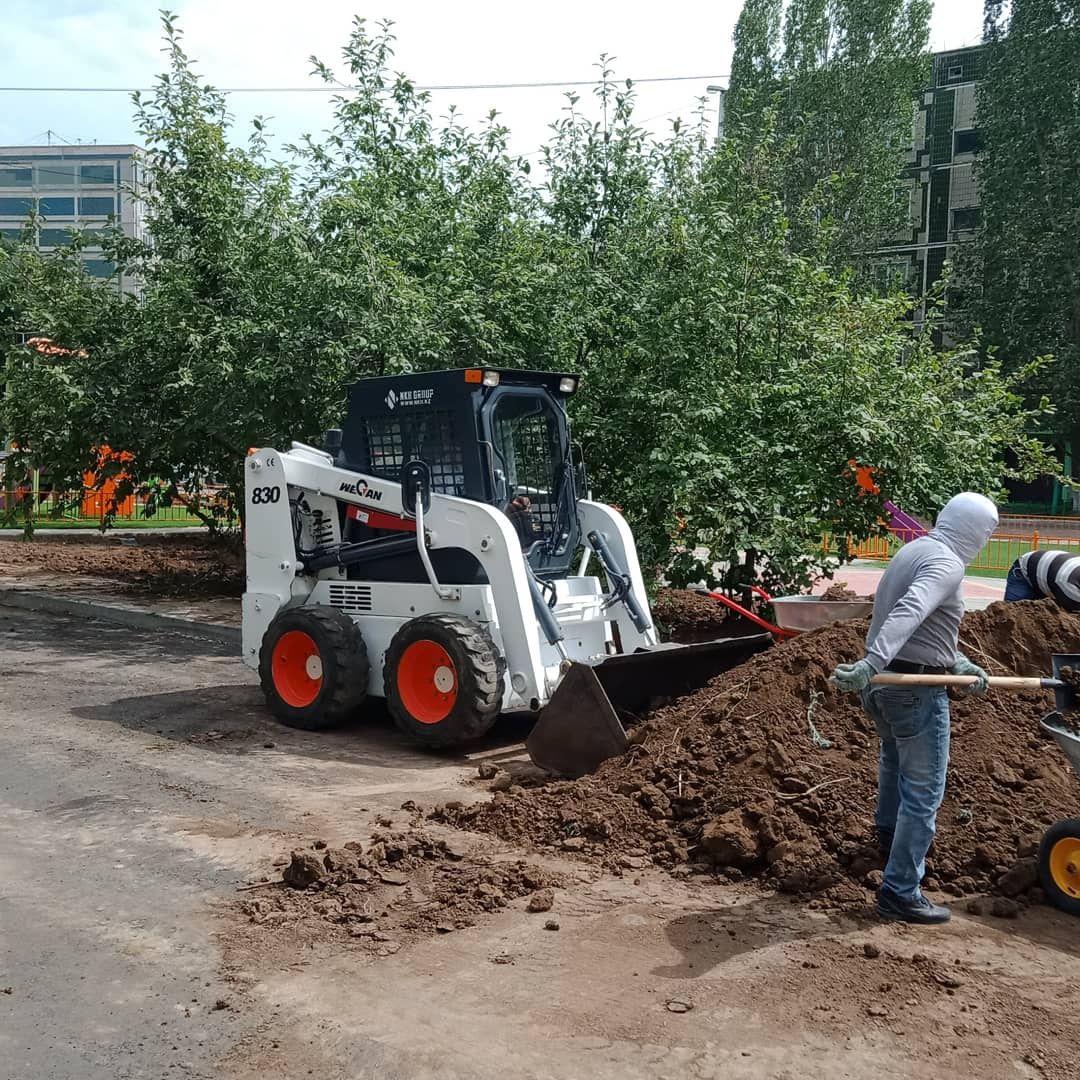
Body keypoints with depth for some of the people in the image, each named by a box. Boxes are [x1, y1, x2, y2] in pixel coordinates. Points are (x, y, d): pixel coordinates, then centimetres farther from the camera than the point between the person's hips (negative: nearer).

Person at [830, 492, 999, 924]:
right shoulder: (946, 565, -18)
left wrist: (958, 664, 11)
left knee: (895, 762, 32)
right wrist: (873, 661, -46)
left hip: (882, 684, 10)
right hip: (916, 690, -10)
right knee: (923, 792, -1)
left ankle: (888, 833, 56)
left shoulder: (912, 551, 11)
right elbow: (909, 613, -35)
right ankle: (900, 893, 3)